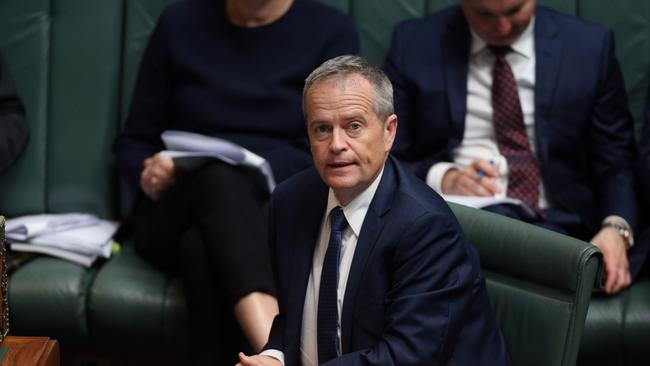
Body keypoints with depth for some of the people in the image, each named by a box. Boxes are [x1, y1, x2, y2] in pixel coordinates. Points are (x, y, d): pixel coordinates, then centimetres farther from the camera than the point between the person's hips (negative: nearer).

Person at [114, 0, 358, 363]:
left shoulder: (331, 31, 5)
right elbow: (134, 142, 13)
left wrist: (243, 176, -19)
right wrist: (148, 176, -10)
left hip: (279, 208, 0)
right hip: (177, 216, 1)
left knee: (203, 248, -36)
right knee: (216, 178, -36)